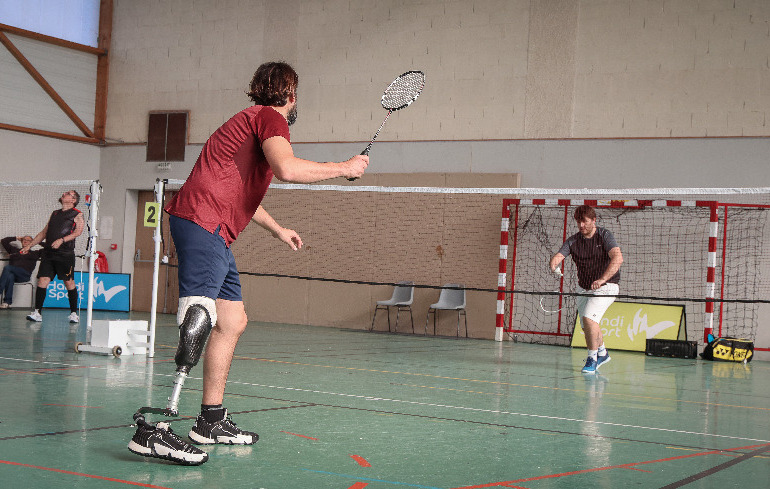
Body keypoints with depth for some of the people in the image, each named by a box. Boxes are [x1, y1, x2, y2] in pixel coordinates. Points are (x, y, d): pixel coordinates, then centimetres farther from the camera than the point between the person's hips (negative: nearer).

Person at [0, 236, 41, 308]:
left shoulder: (34, 253, 23)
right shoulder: (14, 250, 32)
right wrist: (16, 238, 34)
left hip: (25, 275, -2)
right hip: (12, 274, 2)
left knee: (7, 268, -30)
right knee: (10, 276, -36)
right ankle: (7, 301, -40)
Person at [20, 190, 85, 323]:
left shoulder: (77, 215, 4)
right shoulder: (55, 213, 23)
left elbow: (78, 231, -11)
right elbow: (44, 233, 28)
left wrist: (62, 240, -24)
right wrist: (29, 245, 24)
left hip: (65, 253, -5)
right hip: (48, 252, 5)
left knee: (69, 283, -4)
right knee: (42, 280, -5)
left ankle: (74, 313, 4)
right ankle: (37, 312, -5)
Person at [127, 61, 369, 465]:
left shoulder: (252, 120, 27)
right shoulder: (270, 117, -4)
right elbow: (286, 168, -24)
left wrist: (277, 229, 49)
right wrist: (343, 168, -12)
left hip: (214, 233, 11)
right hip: (202, 222, -11)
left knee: (232, 323, 14)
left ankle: (211, 421, 20)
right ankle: (151, 429, -25)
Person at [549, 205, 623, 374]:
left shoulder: (604, 235, -15)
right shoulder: (573, 241, -3)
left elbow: (617, 258, -29)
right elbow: (558, 256, -15)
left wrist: (602, 279, -42)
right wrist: (554, 265, -41)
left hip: (606, 286, -6)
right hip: (583, 288, 6)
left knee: (589, 318, -24)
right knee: (588, 325, 14)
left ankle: (592, 358, -10)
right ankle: (602, 352, 42)